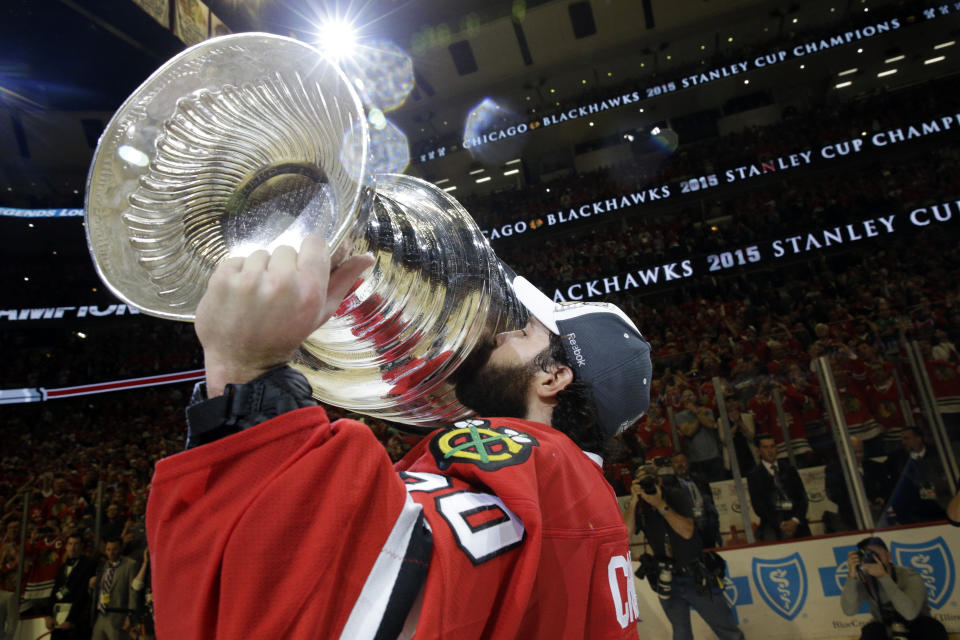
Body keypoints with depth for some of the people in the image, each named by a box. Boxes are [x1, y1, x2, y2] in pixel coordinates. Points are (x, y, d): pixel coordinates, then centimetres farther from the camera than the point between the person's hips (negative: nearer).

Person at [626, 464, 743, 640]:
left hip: (696, 577, -2)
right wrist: (633, 502, -26)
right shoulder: (639, 506, -2)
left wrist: (661, 505, -26)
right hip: (667, 581, 2)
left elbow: (687, 531, -19)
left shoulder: (676, 495, -8)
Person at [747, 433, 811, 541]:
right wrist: (780, 524, -13)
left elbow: (802, 498, 10)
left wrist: (795, 520, -7)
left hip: (795, 518, 2)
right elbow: (759, 507, 0)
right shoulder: (754, 476, 7)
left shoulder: (788, 469, 17)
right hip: (773, 520, -2)